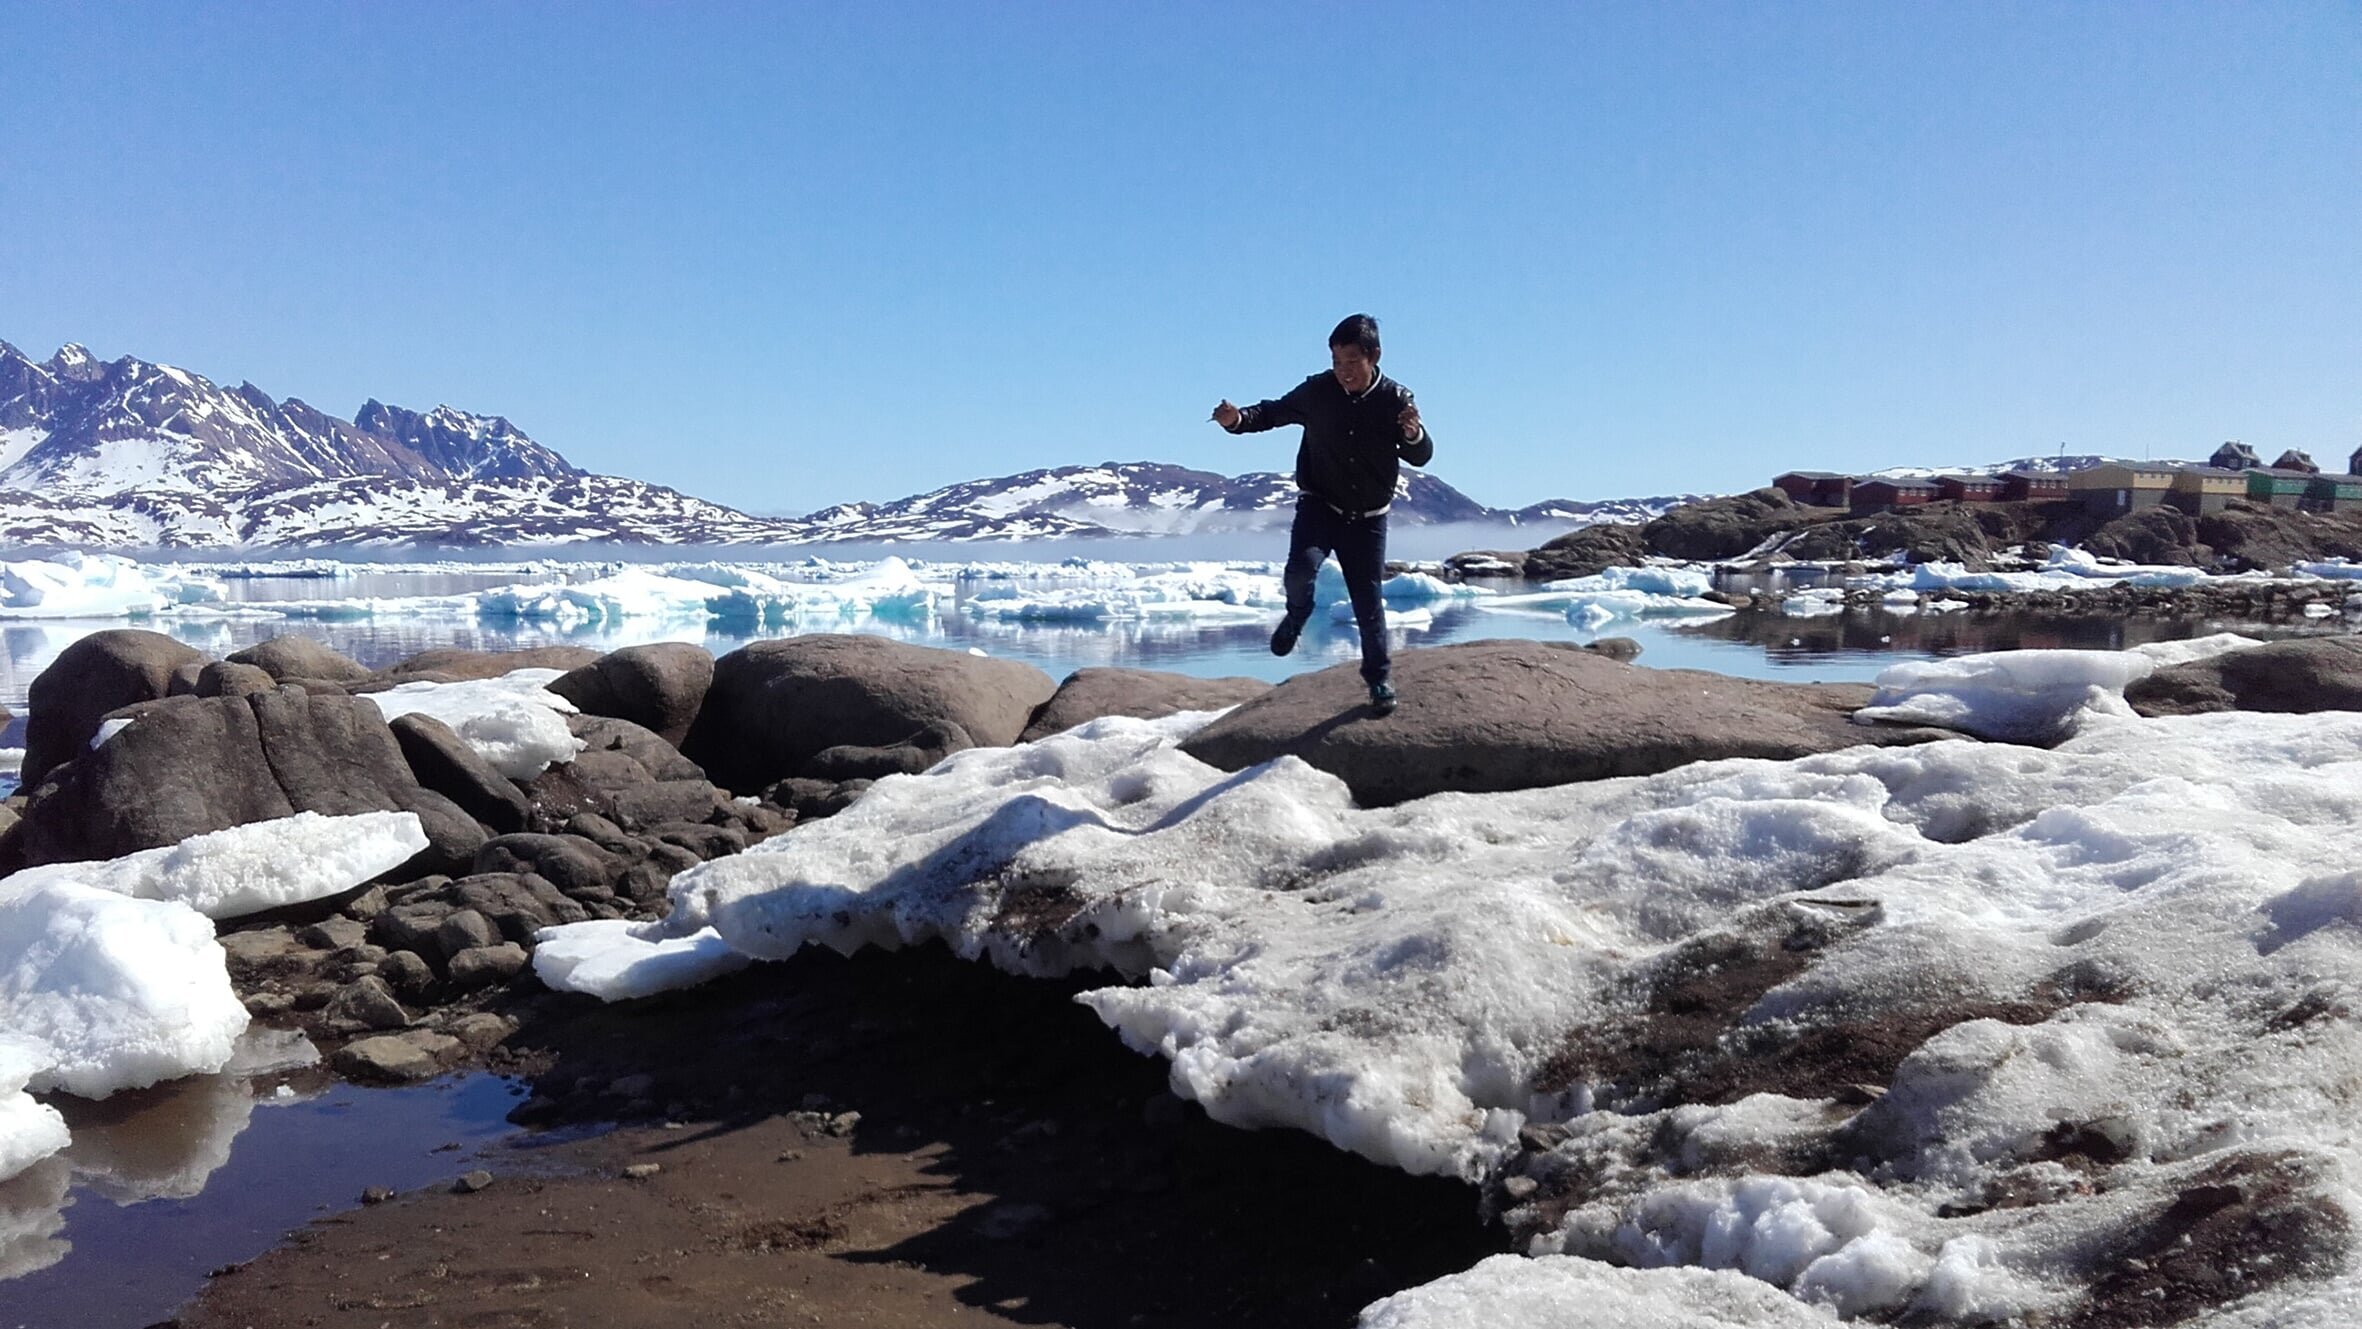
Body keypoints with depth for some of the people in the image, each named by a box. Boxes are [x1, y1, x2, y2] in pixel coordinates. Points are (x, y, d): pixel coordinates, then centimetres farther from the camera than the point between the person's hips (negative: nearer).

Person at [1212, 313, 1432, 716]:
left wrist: (1413, 434, -32)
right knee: (1301, 569, -27)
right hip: (1319, 505, 0)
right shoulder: (1317, 391, -9)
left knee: (1368, 599, 5)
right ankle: (1297, 615, 8)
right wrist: (1239, 420, -16)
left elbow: (1421, 457, -9)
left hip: (1368, 517, 1)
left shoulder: (1396, 399, -9)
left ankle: (1379, 676, 24)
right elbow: (1275, 412, 4)